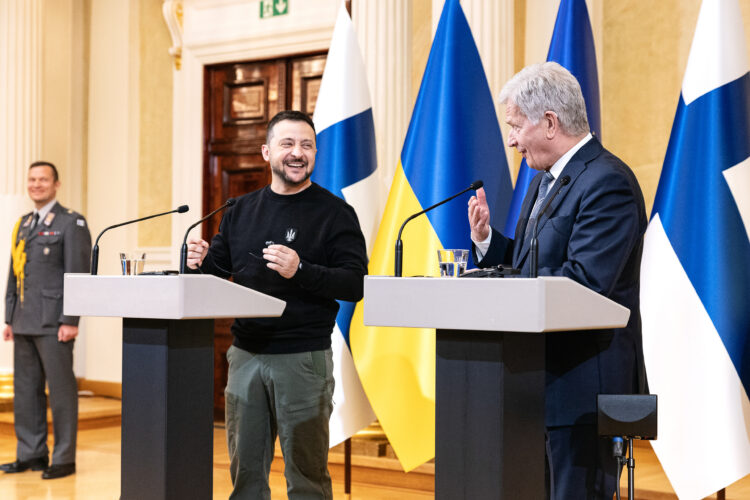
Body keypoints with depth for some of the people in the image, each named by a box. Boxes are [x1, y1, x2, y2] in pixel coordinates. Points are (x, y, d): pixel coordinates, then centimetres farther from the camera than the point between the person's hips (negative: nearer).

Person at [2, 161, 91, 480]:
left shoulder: (71, 223, -4)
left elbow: (78, 274, -10)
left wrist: (70, 321, -15)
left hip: (53, 322, -7)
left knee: (61, 390, -2)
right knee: (26, 390, 9)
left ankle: (64, 459, 4)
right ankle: (30, 454, 18)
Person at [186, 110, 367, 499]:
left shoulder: (334, 213, -4)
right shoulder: (242, 209, 12)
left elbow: (355, 284, -12)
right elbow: (219, 267, 19)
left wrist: (300, 272, -24)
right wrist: (201, 261, -3)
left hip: (303, 358, -4)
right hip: (245, 354, 5)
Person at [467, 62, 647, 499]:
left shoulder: (607, 182, -16)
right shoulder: (544, 181, 16)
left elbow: (583, 282, -25)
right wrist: (486, 238, 0)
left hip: (582, 383, -10)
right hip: (541, 378, 10)